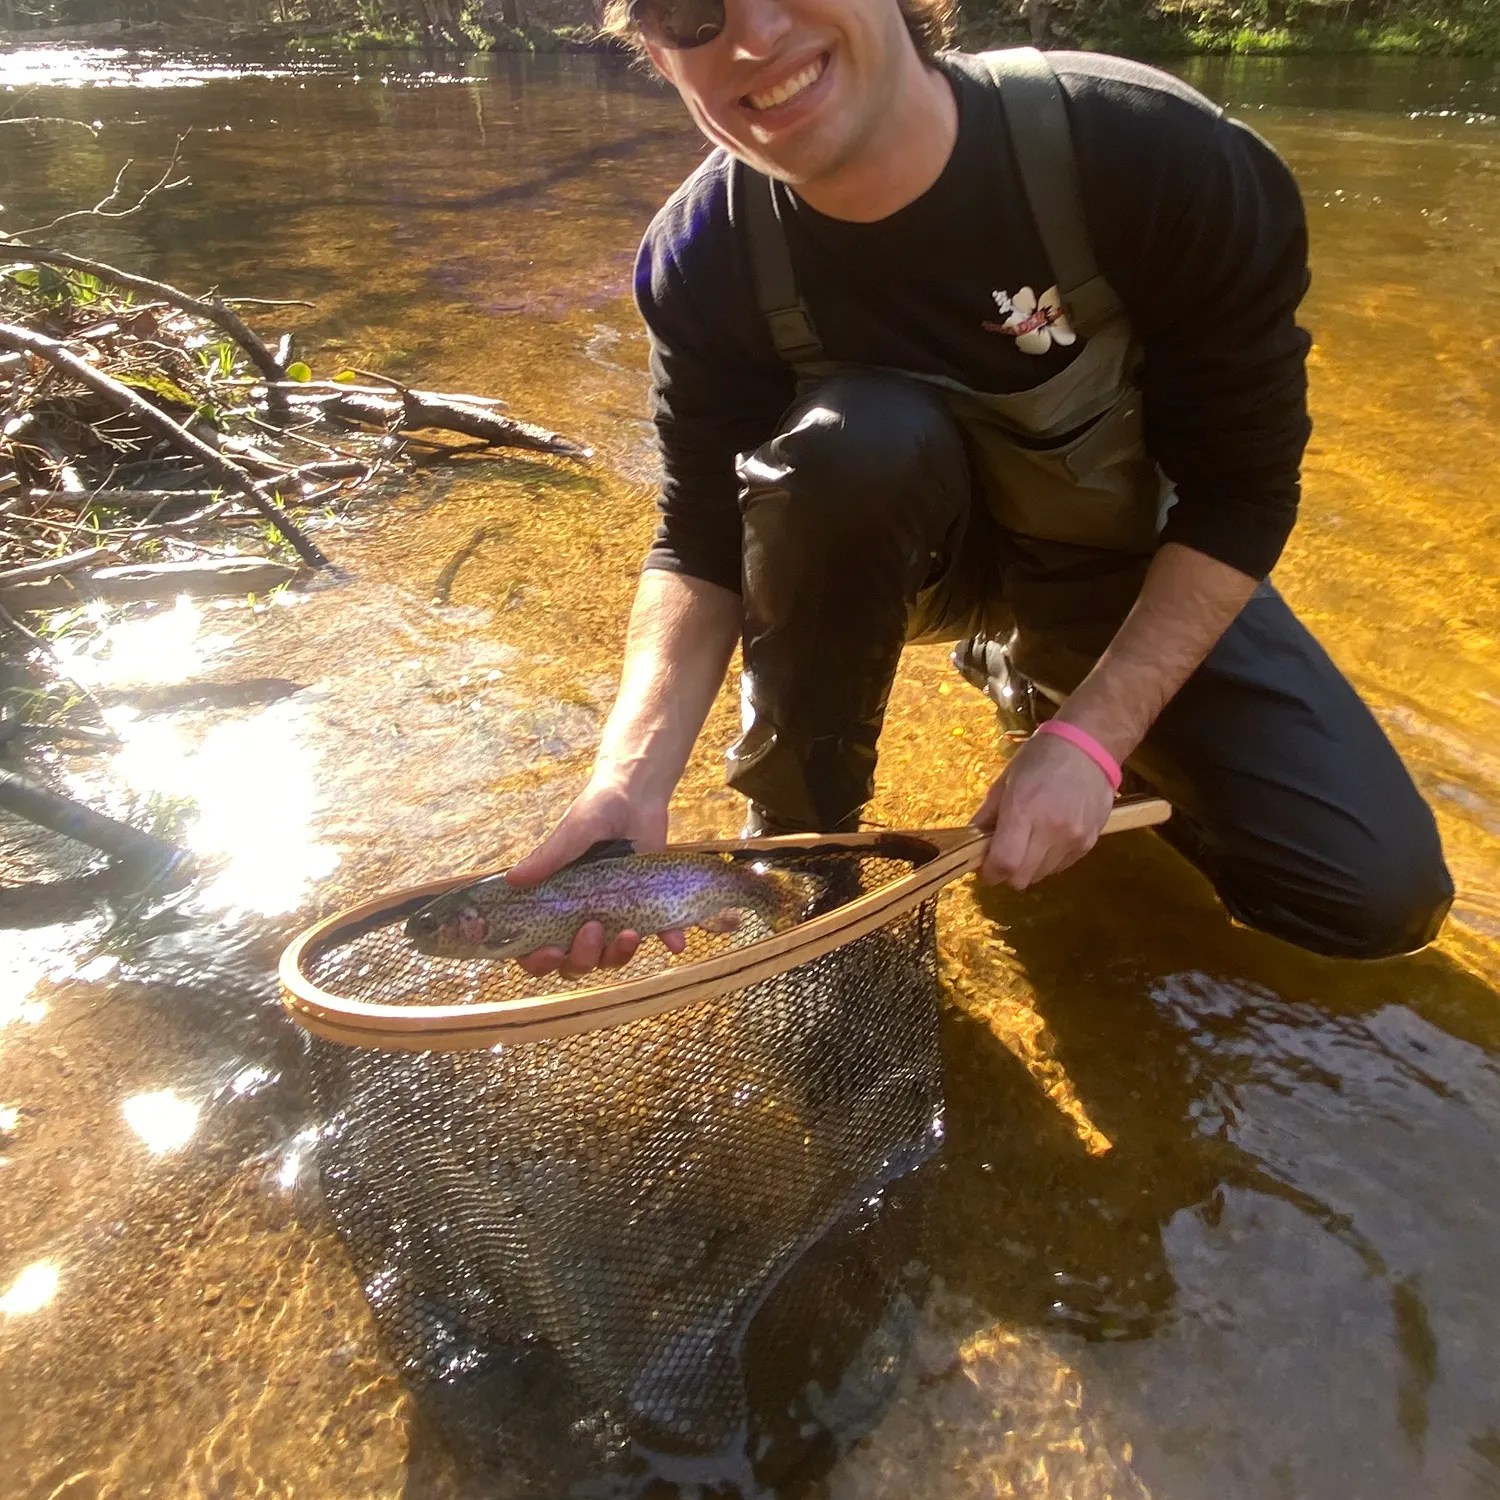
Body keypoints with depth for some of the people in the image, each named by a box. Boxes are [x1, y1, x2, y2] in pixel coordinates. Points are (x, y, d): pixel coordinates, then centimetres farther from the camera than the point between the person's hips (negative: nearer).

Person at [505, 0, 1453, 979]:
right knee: (848, 439, -37)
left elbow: (1241, 490, -20)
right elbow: (702, 546, -17)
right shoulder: (706, 257, -21)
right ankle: (796, 827, -13)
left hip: (1137, 561, 1)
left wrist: (1088, 739, -26)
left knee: (1379, 896, -8)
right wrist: (634, 782, -33)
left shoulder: (1152, 153, -28)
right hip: (911, 551, 0)